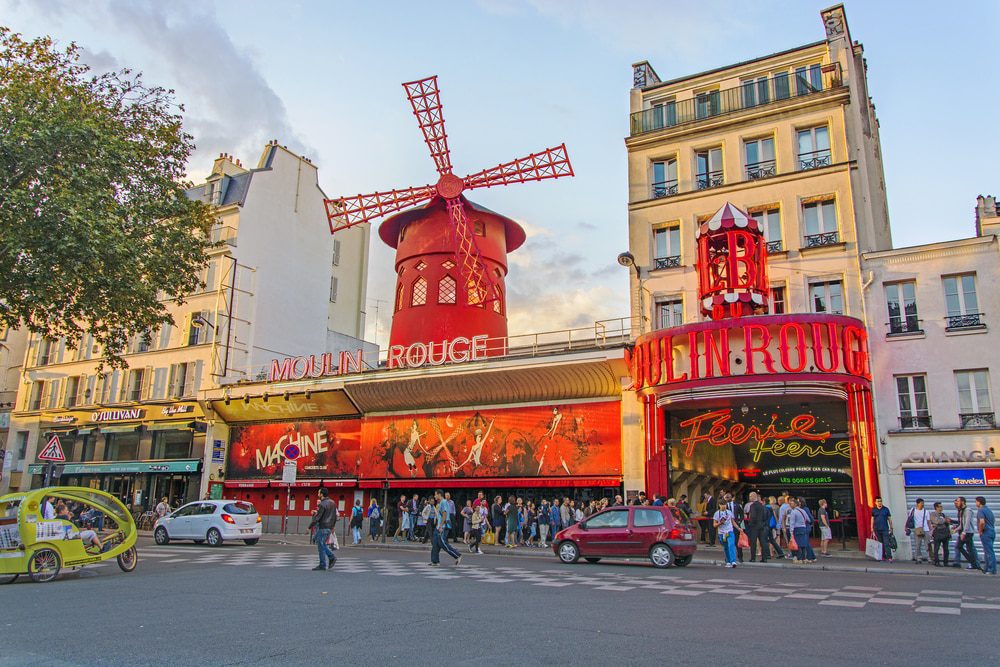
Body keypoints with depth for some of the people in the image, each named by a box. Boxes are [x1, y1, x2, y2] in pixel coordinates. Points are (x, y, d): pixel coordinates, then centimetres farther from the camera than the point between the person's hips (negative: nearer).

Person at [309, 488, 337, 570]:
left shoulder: (322, 504, -15)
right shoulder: (332, 503, 11)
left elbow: (317, 517, -18)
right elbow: (335, 516, 16)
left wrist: (309, 526, -10)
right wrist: (333, 526, 23)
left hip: (323, 527, -8)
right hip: (329, 527, 8)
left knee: (321, 545, -1)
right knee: (322, 543, 19)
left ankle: (322, 565, 3)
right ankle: (332, 556, 7)